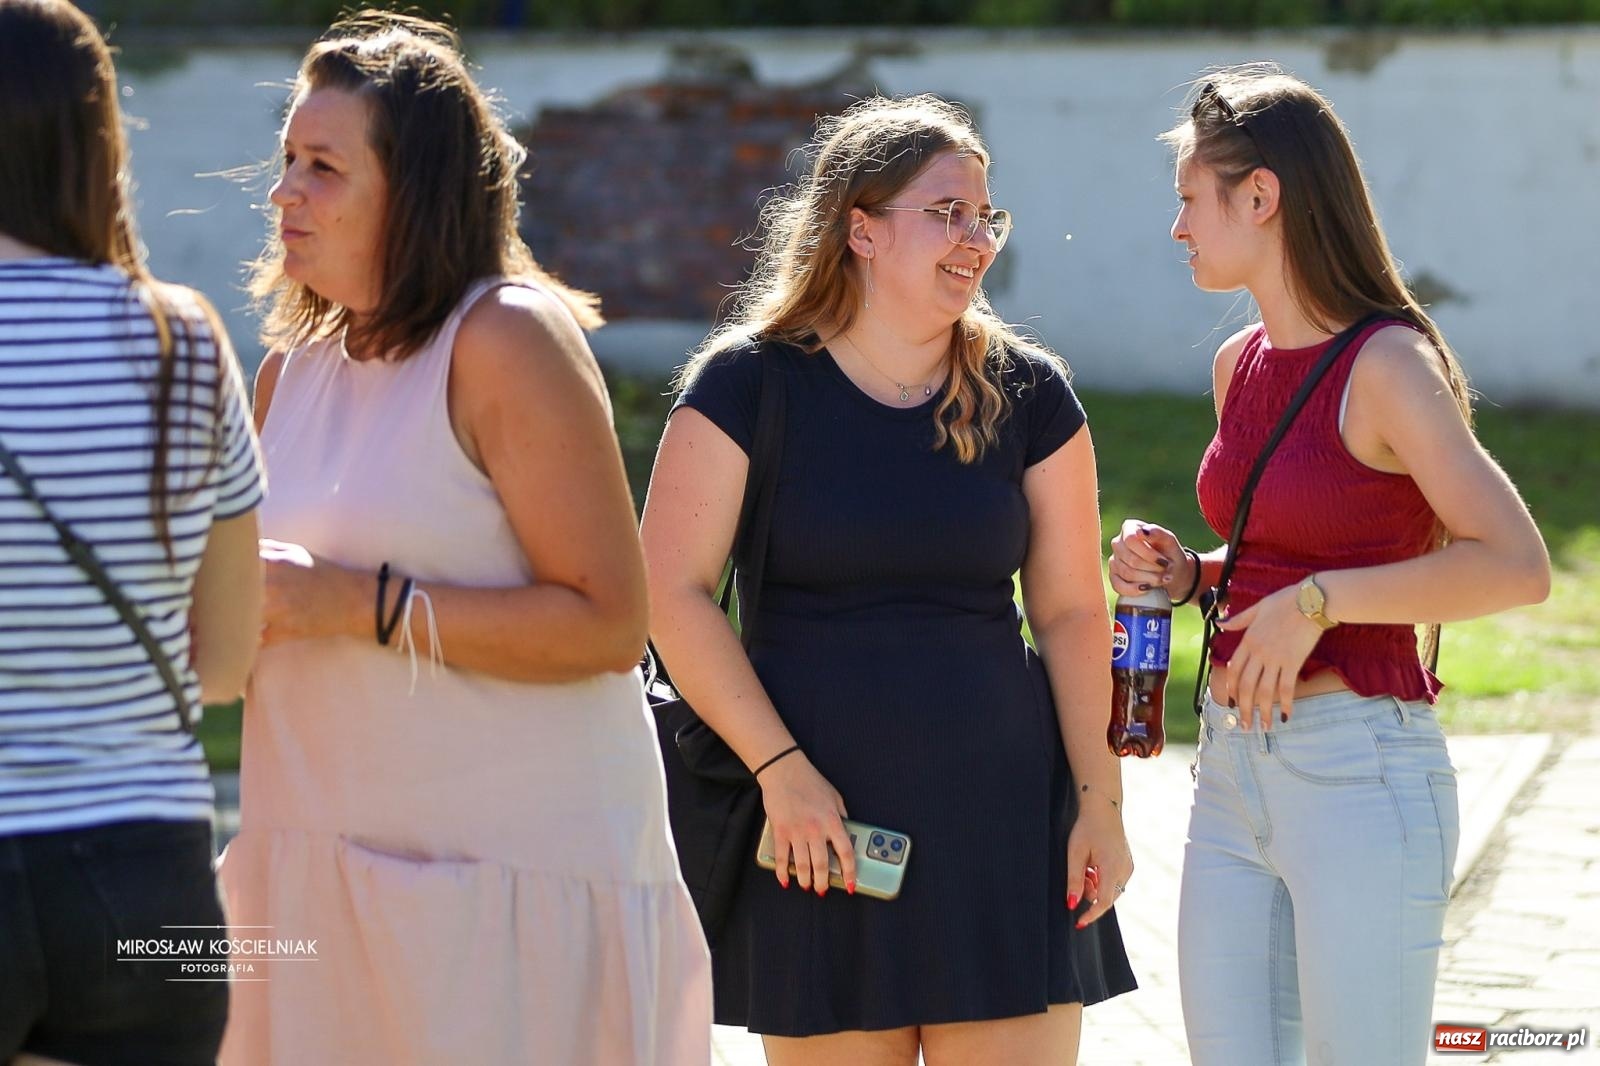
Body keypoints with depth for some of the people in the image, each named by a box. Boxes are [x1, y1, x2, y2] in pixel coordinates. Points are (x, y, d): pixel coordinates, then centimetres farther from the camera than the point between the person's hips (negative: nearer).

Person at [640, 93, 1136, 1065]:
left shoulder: (1028, 396, 7)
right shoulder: (750, 385, -2)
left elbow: (1071, 613, 8)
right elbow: (674, 593, -5)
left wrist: (1100, 800, 2)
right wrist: (779, 768, -11)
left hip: (1001, 821, 2)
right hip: (819, 822, -2)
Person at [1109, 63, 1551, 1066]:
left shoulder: (1387, 367, -12)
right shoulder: (1240, 365, 11)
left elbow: (1517, 565, -23)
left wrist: (1317, 602, -21)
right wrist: (1188, 570, 6)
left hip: (1360, 774, -8)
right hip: (1234, 773, 8)